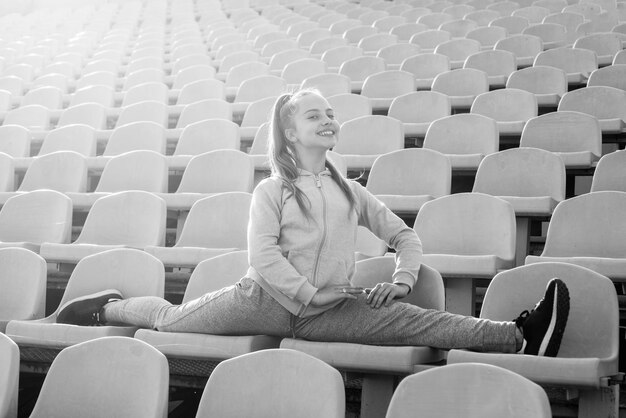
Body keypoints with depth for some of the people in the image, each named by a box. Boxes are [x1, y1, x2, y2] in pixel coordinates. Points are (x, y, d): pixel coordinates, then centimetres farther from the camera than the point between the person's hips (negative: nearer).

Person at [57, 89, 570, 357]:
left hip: (330, 308, 2)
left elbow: (404, 234, 16)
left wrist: (402, 280, -1)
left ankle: (519, 335, -33)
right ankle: (109, 307, 22)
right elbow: (264, 255, -11)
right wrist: (308, 294, -17)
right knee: (174, 317, -9)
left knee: (414, 320, -19)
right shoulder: (272, 190, 2)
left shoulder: (350, 191, 14)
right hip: (268, 299, -1)